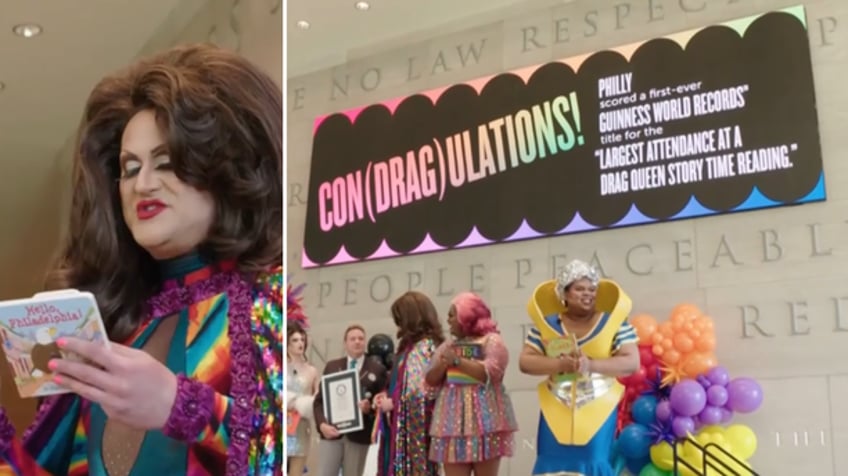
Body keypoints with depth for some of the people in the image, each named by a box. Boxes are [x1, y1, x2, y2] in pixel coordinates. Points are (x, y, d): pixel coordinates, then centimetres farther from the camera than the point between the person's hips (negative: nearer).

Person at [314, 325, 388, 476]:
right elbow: (319, 400, 8)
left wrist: (370, 408, -18)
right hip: (331, 432, 1)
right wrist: (322, 424, -9)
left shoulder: (377, 369, 6)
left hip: (359, 435, -1)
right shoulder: (332, 367, 12)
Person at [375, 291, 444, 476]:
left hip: (416, 427, -9)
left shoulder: (425, 347, -13)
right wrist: (389, 396, 9)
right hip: (405, 426, 9)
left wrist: (392, 403, -11)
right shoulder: (414, 346, 17)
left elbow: (424, 390, -20)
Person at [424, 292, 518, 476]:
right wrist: (443, 364, -8)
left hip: (483, 417, -5)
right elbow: (431, 379, 12)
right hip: (453, 419, 5)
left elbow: (491, 372, -14)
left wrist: (457, 361, -15)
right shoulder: (447, 346, 19)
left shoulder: (491, 341, 2)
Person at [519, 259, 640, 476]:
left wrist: (591, 364, -20)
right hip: (557, 412, 1)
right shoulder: (546, 324, 4)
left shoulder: (614, 322, 1)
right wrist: (559, 364, -18)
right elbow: (525, 362, -1)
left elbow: (632, 363, -6)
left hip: (599, 412, -1)